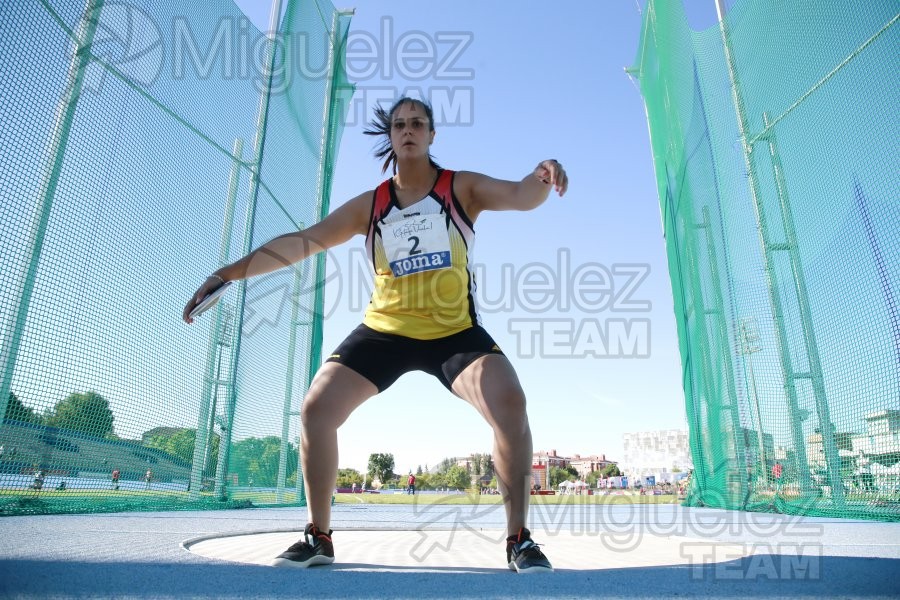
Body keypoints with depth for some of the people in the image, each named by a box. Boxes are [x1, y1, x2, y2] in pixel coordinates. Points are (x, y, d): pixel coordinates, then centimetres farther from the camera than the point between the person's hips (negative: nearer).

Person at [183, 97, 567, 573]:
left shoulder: (463, 188, 0)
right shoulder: (368, 206, 3)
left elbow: (519, 196, -17)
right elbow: (302, 241, -2)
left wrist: (540, 176, -41)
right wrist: (229, 272, -9)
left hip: (455, 331, -2)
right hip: (384, 331, 3)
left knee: (509, 402, -25)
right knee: (316, 408, -7)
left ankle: (519, 540, -8)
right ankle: (318, 538, 11)